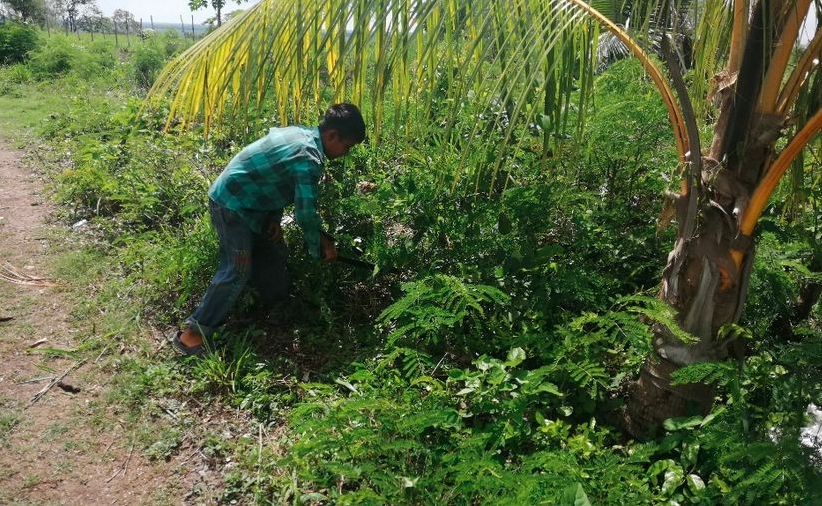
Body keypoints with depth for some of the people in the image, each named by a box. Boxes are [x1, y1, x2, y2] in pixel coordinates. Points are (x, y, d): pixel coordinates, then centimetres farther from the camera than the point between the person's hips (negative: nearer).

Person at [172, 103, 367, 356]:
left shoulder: (300, 133, 4)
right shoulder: (309, 159, -26)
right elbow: (305, 213, -23)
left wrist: (274, 218, 6)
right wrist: (320, 247, -7)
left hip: (250, 200, 10)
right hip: (231, 204, -10)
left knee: (274, 254, 16)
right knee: (238, 270, -10)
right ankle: (192, 333, -5)